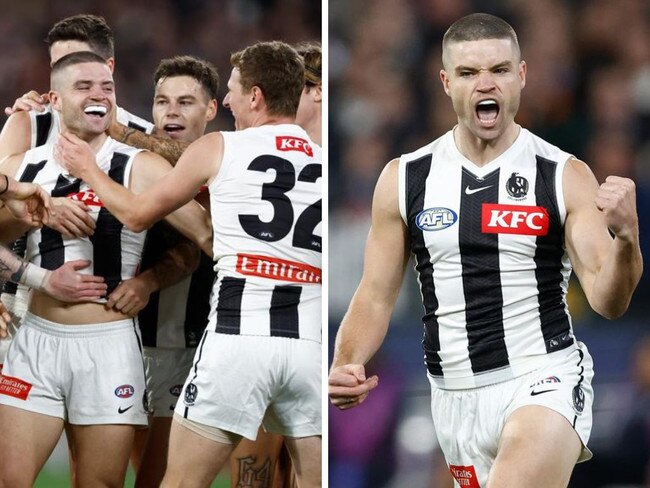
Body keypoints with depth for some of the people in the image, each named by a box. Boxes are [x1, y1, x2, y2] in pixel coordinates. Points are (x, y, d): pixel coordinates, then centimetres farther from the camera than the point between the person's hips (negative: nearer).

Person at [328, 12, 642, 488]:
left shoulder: (567, 176, -2)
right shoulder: (403, 179, 4)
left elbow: (607, 301, -8)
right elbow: (375, 298, 8)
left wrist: (626, 238, -27)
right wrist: (345, 365, -11)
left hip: (544, 377, -4)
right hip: (455, 395, 4)